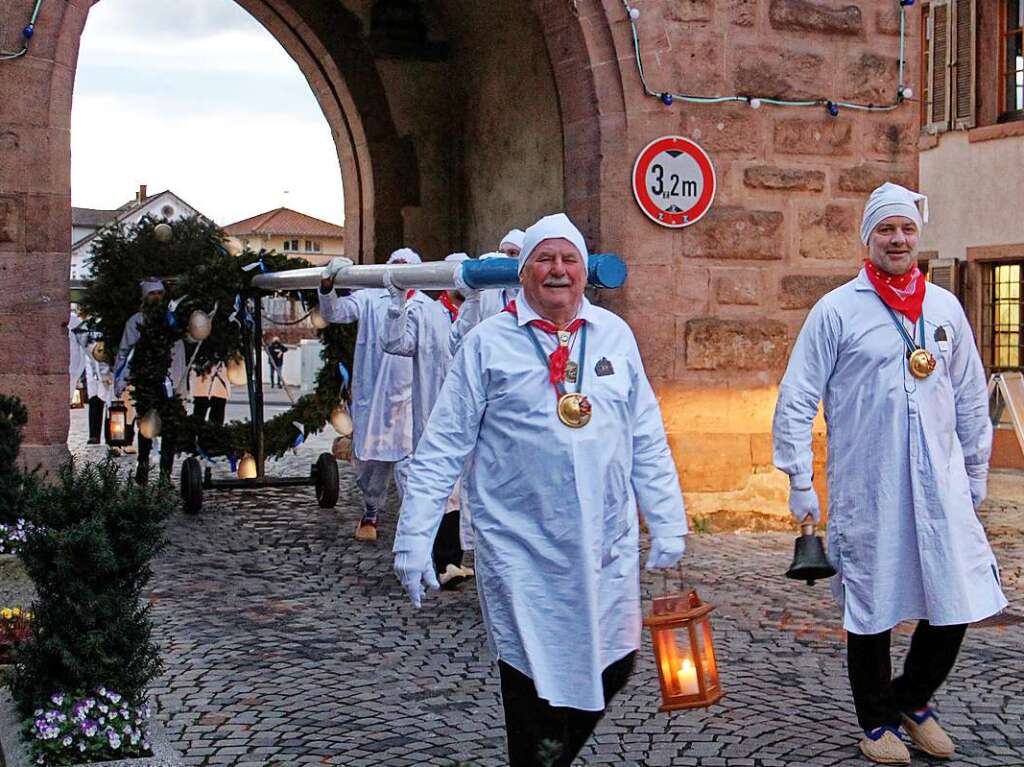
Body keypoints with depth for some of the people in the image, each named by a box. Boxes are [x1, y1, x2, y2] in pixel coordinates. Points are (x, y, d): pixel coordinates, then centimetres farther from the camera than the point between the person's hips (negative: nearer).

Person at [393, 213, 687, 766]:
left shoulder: (615, 335, 8)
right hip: (521, 550, -3)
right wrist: (414, 537, -6)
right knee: (532, 679, 2)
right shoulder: (489, 342, -1)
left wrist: (667, 525, 7)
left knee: (612, 666, 8)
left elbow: (647, 441, 11)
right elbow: (443, 447, -1)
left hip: (608, 545, 3)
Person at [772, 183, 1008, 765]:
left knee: (957, 605, 4)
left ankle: (913, 700, 29)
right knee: (871, 613, 7)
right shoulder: (837, 310, -4)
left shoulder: (946, 308, 9)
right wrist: (799, 483, -6)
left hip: (941, 489, 4)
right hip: (866, 493, -3)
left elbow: (971, 399, 17)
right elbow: (796, 402, -3)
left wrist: (976, 474, 17)